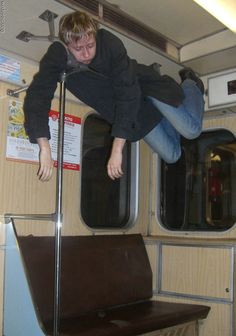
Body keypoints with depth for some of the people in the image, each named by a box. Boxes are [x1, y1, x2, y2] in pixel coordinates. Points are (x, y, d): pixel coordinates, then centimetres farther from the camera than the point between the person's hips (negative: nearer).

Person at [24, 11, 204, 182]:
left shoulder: (110, 44, -33)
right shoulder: (56, 56, -25)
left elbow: (128, 95, -34)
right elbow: (37, 97, -33)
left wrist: (117, 149, -37)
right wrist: (45, 148, -47)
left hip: (144, 84, -2)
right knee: (172, 155, 0)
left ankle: (190, 84, 20)